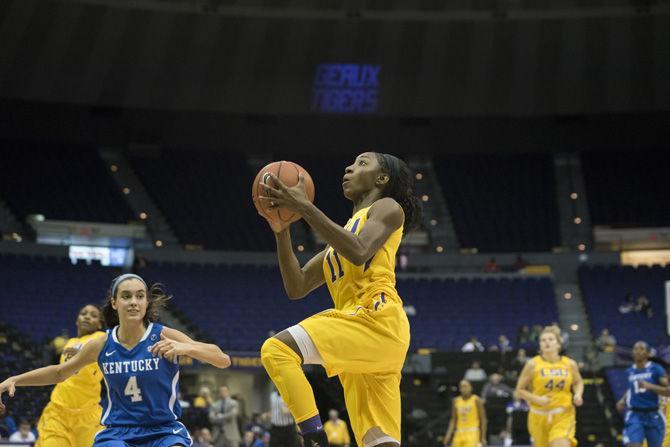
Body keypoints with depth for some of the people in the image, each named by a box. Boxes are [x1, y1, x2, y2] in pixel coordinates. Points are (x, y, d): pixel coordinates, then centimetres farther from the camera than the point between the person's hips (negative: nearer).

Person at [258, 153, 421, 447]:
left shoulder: (388, 208, 8)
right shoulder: (345, 230, 31)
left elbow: (358, 252, -15)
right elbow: (296, 288, 22)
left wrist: (304, 208, -13)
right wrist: (282, 231, 11)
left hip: (377, 320, -8)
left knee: (277, 349, -21)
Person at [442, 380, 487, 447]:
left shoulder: (476, 400, -3)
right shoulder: (456, 401, 10)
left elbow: (483, 420, -3)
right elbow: (453, 420, 14)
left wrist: (483, 438, -9)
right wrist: (448, 435, 4)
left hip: (472, 434, -5)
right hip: (459, 434, 5)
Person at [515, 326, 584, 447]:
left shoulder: (570, 364, 2)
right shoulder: (533, 364, -4)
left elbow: (578, 382, 22)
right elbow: (520, 391, 0)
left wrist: (578, 395, 0)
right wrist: (537, 399, -16)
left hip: (563, 416, 0)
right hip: (539, 417, 0)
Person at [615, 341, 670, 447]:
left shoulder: (656, 369, -5)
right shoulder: (630, 371, 7)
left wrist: (649, 386, -23)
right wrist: (623, 400, 10)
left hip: (653, 415, -1)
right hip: (635, 415, 1)